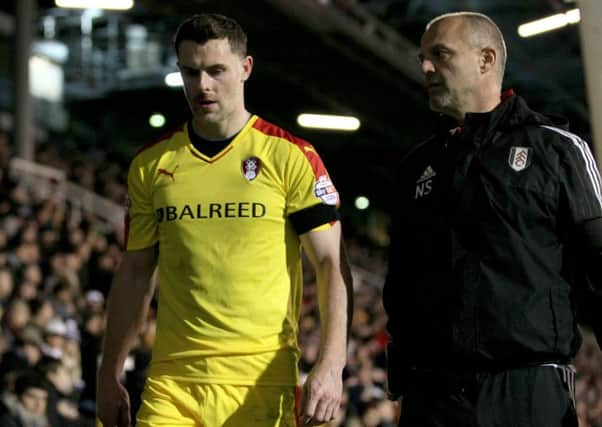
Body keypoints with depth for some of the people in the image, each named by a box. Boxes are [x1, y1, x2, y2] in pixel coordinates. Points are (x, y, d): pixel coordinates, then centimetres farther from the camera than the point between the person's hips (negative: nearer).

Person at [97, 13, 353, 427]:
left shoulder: (290, 156, -2)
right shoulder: (150, 164, 9)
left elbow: (332, 265, -4)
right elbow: (135, 274, 15)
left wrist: (331, 367, -15)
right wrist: (110, 376, 11)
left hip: (264, 381, -2)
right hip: (172, 379, 2)